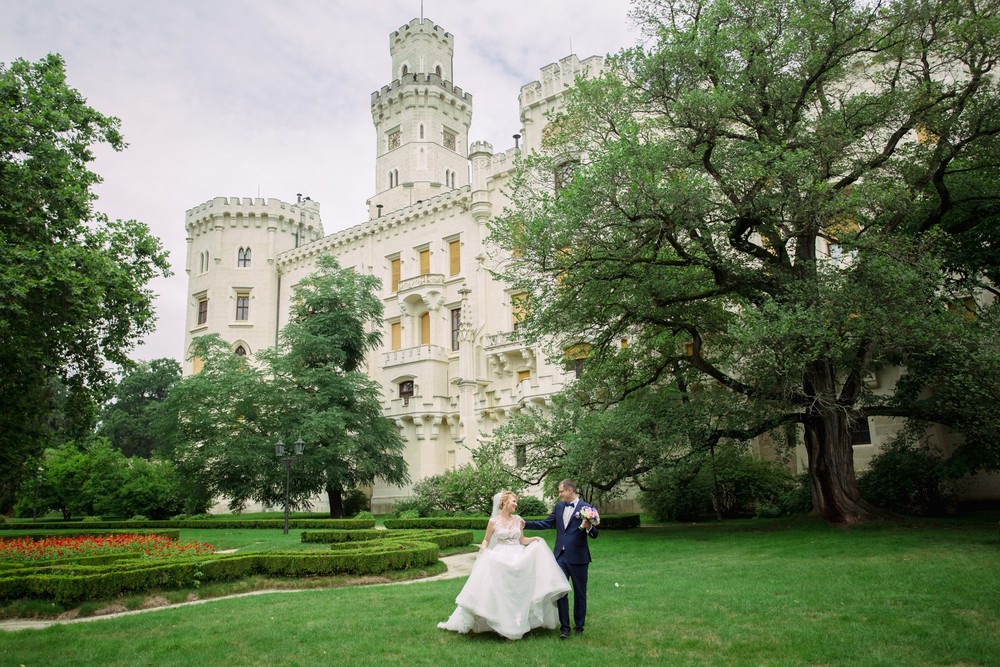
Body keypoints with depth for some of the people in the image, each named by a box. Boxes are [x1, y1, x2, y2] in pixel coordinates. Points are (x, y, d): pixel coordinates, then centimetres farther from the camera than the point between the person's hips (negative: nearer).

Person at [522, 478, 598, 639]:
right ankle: (564, 627, 13)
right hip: (561, 556, 4)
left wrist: (588, 527, -30)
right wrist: (525, 523, 4)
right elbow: (545, 524, 11)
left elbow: (594, 534, -8)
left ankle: (579, 626, 26)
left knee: (579, 594, 10)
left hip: (578, 558, -4)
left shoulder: (586, 508, -9)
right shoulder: (559, 506, 7)